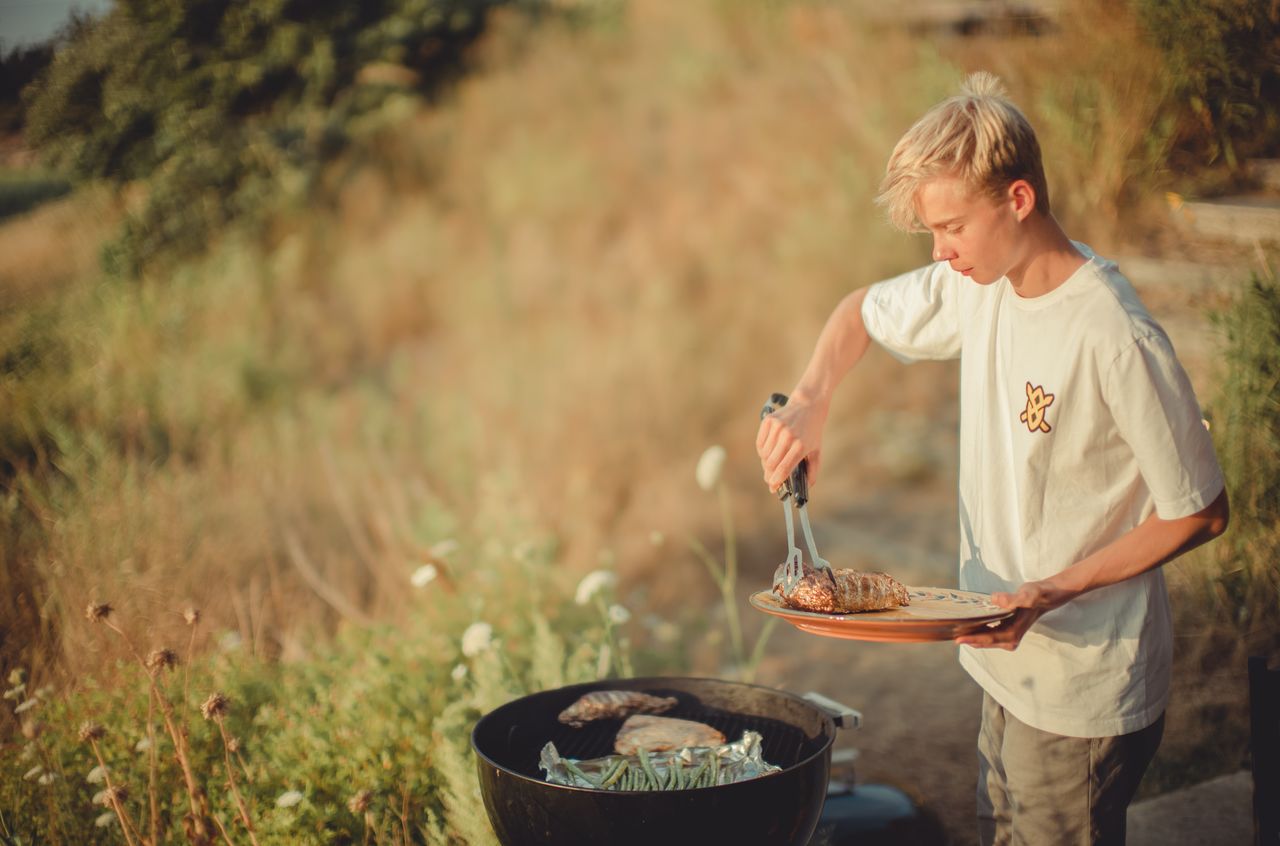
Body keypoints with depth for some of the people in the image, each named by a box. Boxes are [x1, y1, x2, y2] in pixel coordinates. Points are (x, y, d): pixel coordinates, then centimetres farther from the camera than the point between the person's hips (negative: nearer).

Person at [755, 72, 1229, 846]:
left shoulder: (1119, 343, -25)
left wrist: (1053, 592, -23)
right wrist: (810, 404, -1)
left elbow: (1201, 513, -16)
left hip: (1084, 692, -7)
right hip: (1009, 661, 7)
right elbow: (863, 312, 17)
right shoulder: (980, 285, -2)